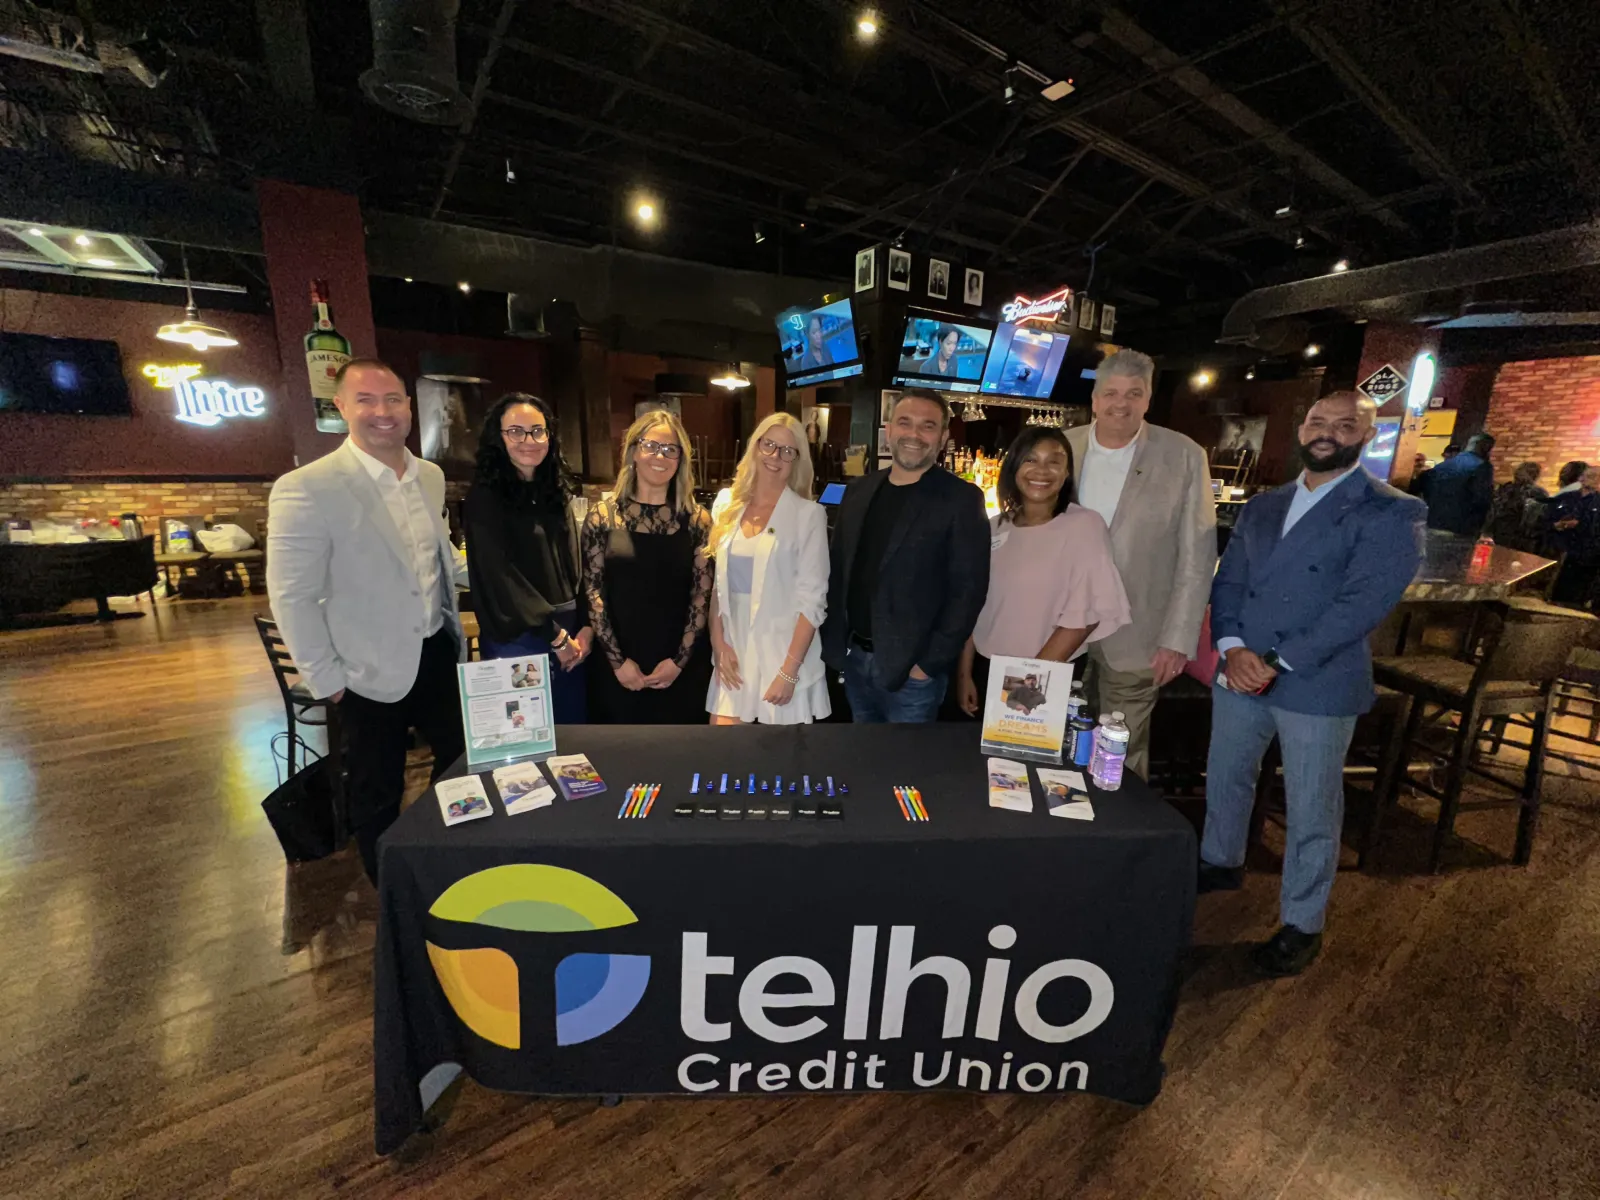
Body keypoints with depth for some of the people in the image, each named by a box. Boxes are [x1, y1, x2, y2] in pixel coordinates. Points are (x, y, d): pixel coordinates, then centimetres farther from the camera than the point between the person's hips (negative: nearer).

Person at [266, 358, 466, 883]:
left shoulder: (431, 476, 2)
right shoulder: (305, 489, -17)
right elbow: (292, 597, -14)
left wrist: (455, 630, 12)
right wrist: (327, 680, -12)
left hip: (438, 653, 6)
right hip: (370, 671, -6)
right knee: (377, 797, 13)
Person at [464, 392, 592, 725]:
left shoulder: (558, 493, 10)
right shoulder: (485, 498, -8)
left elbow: (576, 566, 8)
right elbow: (501, 579, -14)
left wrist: (586, 626, -4)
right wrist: (555, 636, -13)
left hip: (571, 637, 6)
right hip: (517, 641, -5)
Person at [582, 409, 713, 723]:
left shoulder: (697, 519, 0)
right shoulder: (602, 515, -1)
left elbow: (703, 594, -2)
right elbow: (593, 592, -3)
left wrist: (680, 660, -8)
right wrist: (617, 660, -8)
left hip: (682, 668, 0)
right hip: (617, 667, 0)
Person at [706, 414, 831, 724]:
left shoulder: (809, 514, -7)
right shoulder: (726, 504, 5)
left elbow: (812, 599, -9)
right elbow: (714, 582, 8)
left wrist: (789, 671, -14)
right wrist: (718, 643, 0)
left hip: (782, 655, -3)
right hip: (731, 652, 3)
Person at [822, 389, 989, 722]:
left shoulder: (961, 499, -9)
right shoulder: (858, 491, 7)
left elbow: (968, 589, -13)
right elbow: (838, 569, 11)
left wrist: (931, 661, -15)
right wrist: (833, 640, 5)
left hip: (911, 668, -5)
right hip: (853, 657, 5)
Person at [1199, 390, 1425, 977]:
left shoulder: (1391, 512, -6)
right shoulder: (1262, 506, 12)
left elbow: (1363, 602, -16)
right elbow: (1228, 581, 6)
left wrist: (1277, 663, -20)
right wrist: (1233, 647, -11)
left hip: (1318, 684, -5)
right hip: (1239, 674, 5)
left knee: (1311, 814, 8)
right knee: (1225, 779, 20)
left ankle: (1302, 924, 27)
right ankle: (1221, 862, 44)